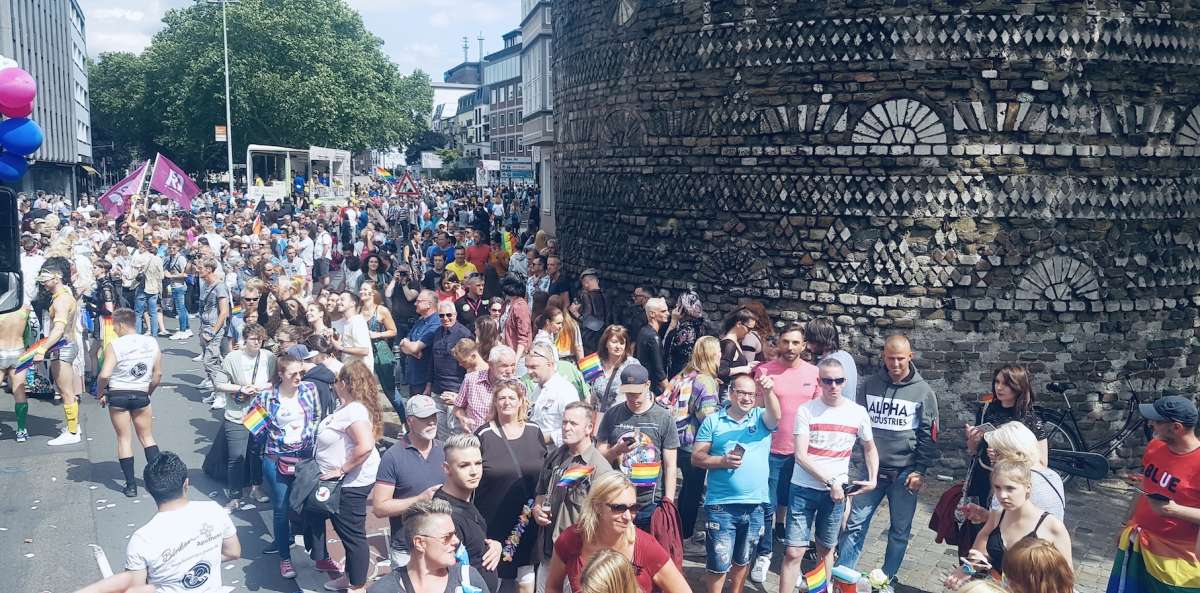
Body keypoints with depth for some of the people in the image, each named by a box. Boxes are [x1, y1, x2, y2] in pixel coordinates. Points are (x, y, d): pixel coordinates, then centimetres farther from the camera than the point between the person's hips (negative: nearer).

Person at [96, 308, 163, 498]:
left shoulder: (115, 345, -13)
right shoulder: (152, 343, -1)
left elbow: (104, 375, -19)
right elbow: (158, 373, 4)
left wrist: (100, 393, -3)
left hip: (118, 395, -3)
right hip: (141, 395, 3)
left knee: (124, 439, 8)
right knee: (147, 437, 16)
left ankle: (131, 485, 10)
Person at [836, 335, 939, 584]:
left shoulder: (923, 391, -3)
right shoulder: (869, 385, 1)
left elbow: (928, 435, -1)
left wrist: (920, 470, -5)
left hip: (905, 473, -1)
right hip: (872, 469, 1)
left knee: (900, 531, 8)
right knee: (856, 524, 1)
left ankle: (887, 578, 23)